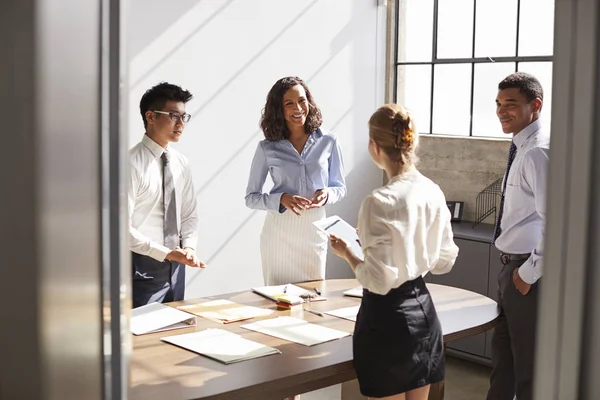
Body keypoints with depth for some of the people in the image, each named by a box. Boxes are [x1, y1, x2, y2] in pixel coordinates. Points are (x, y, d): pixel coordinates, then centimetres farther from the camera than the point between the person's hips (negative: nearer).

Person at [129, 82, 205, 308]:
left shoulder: (181, 162, 7)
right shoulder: (132, 163, -15)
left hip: (175, 266, 7)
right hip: (143, 268, -6)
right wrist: (166, 253, -20)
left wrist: (189, 247, -5)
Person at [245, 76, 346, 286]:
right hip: (279, 231, -1)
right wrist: (281, 199, -17)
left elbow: (340, 187, 9)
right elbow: (251, 197, 0)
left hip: (314, 230, 1)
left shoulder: (327, 141, 0)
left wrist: (327, 194, -13)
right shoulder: (267, 148, -1)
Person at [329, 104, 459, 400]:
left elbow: (379, 281, -20)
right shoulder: (434, 192, 0)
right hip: (423, 311, 7)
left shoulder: (380, 202, -21)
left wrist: (347, 254, -4)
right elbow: (444, 262, 9)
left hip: (387, 319, -7)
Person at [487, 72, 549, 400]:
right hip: (512, 265, 10)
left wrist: (529, 273, -20)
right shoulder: (522, 148, 11)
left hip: (526, 270, -10)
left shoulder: (537, 152, -20)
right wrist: (514, 268, 17)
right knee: (502, 350, 22)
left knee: (528, 361, 4)